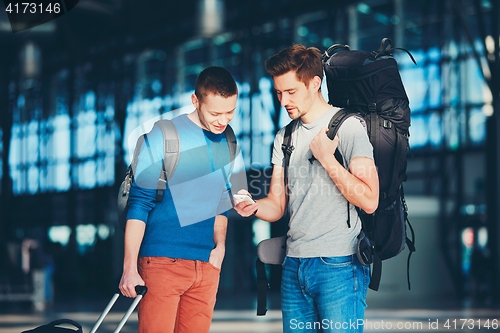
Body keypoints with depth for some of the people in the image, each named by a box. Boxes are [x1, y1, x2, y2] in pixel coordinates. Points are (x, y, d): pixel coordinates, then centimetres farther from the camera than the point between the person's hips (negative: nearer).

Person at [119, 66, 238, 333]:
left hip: (207, 266, 5)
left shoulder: (227, 145, 11)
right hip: (162, 261, -5)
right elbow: (139, 204, -7)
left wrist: (220, 245, 6)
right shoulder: (163, 137, -6)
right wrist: (130, 268, -10)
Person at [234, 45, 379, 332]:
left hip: (338, 265, -6)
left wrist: (327, 158, -15)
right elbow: (278, 206, 13)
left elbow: (369, 201, -13)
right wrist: (254, 207, -8)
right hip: (294, 265, 6)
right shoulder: (285, 137, 16)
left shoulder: (348, 127, -5)